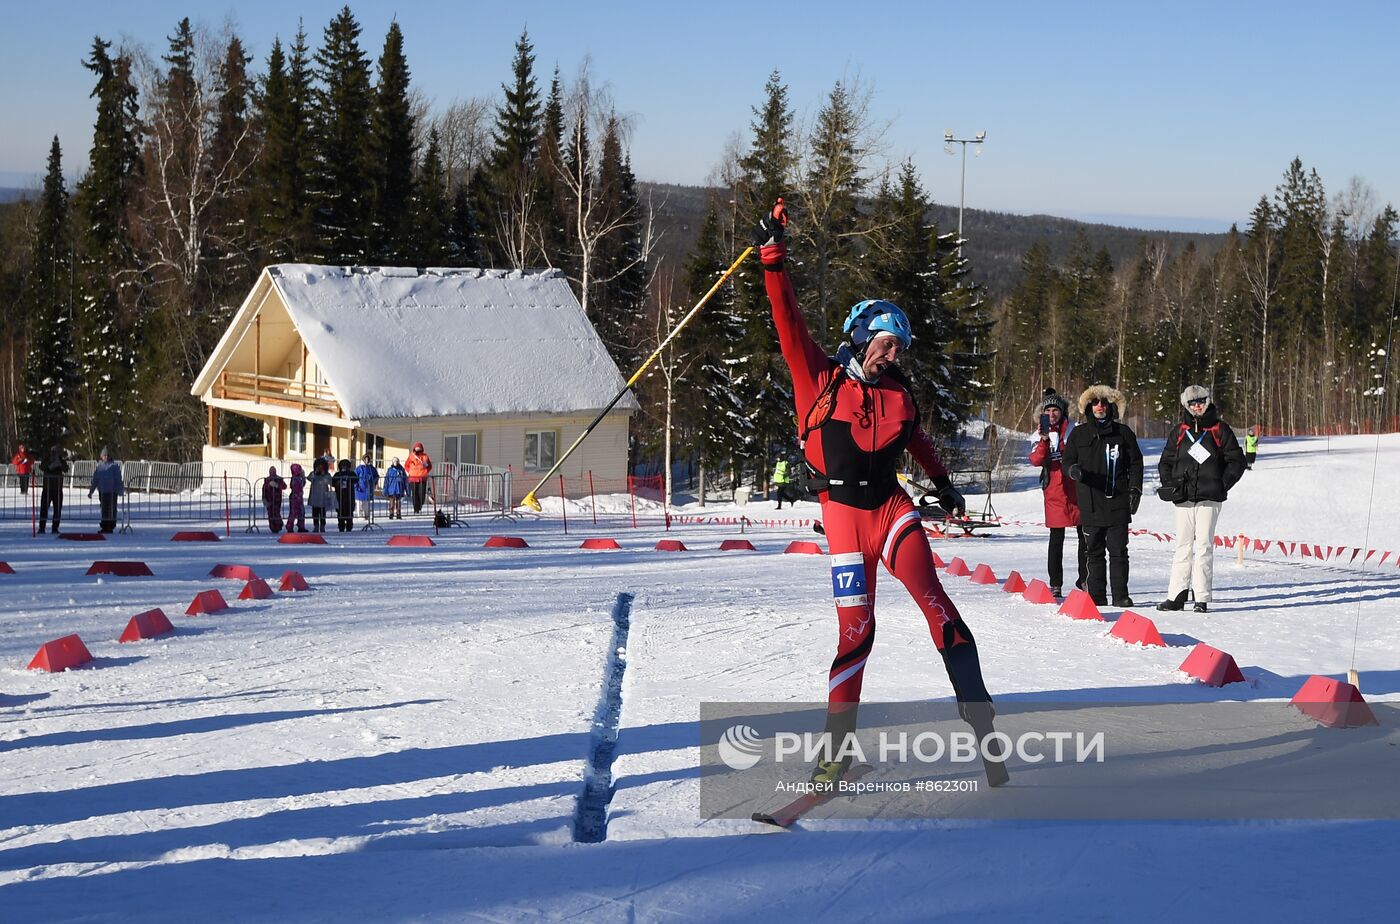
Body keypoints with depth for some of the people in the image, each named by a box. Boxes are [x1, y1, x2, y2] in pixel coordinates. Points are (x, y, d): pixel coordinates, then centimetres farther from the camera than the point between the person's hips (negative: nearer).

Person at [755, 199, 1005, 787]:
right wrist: (773, 258, -11)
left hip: (892, 506, 4)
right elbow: (788, 322, -7)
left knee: (934, 601, -15)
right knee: (855, 630, -7)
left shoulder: (897, 393, 13)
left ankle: (977, 713, -15)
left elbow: (916, 440, 31)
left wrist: (943, 484, 39)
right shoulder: (820, 377, 0)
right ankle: (837, 752, 4)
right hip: (843, 512, -3)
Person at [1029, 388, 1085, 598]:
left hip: (1077, 489, 1)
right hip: (1055, 492, -1)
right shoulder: (1041, 434, 4)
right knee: (1056, 538, 1)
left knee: (1085, 536, 5)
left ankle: (1084, 579, 19)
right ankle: (1055, 583, 4)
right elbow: (1036, 460, -10)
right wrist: (1044, 440, -25)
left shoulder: (1074, 430, 4)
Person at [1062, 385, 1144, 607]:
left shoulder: (1123, 432, 8)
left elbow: (1135, 462, 10)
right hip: (1090, 502, 1)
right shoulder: (1079, 434, 10)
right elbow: (1066, 459, 12)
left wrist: (1135, 489, 0)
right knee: (1093, 551, 5)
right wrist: (1073, 470, -12)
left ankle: (1120, 595, 3)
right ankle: (1096, 595, 9)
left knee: (1118, 551, -1)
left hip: (1117, 502, -1)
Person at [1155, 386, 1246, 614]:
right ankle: (1177, 595, 6)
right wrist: (1171, 485, 3)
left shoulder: (1220, 430, 5)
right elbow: (1165, 462, 18)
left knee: (1204, 546, -5)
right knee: (1183, 546, 4)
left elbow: (1237, 461, 5)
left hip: (1209, 499, -3)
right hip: (1184, 499, 3)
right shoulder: (1180, 432, 12)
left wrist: (1222, 485, -4)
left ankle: (1202, 598, -4)